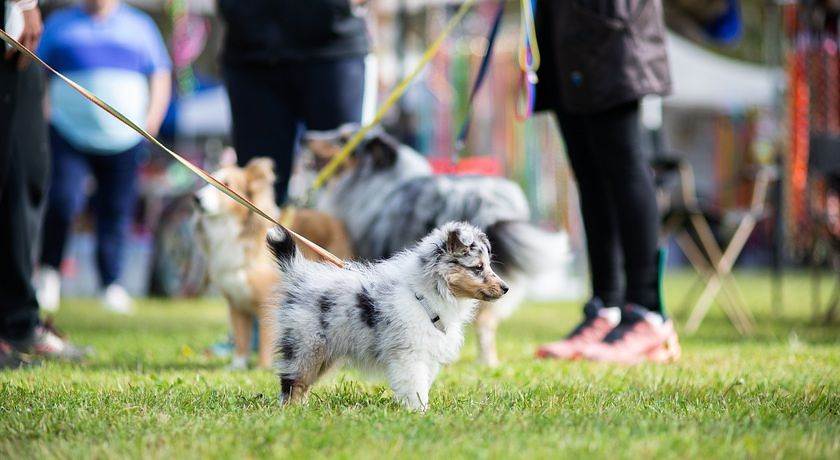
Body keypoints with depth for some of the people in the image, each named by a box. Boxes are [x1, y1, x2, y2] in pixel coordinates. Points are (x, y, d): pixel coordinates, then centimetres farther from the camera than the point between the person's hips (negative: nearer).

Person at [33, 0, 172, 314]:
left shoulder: (139, 25, 11)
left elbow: (160, 76, 13)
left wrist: (153, 116, 1)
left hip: (124, 141, 1)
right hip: (69, 136, -1)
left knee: (116, 213, 2)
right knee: (63, 201, -16)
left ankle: (112, 285, 13)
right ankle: (48, 271, 4)